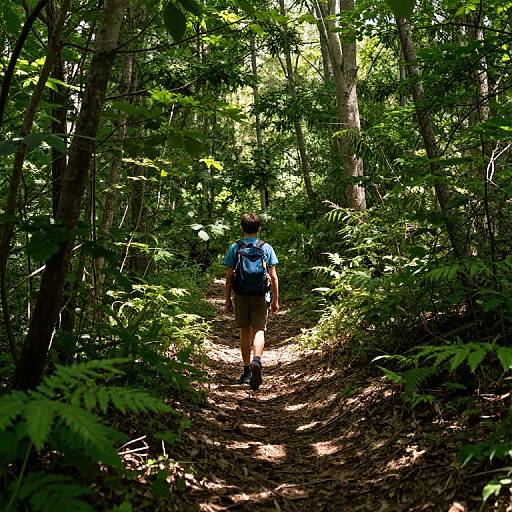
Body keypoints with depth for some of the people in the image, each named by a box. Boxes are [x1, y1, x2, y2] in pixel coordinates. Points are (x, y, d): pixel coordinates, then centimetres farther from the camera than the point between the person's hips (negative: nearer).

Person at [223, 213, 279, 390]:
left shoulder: (235, 248, 1)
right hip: (261, 295, -1)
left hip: (241, 296, 1)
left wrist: (227, 300, 7)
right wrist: (276, 300, 7)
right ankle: (256, 360, -30)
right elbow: (273, 277, 0)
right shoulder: (266, 248, 2)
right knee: (259, 330, -2)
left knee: (245, 332, 12)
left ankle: (247, 371, 19)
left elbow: (229, 277, 0)